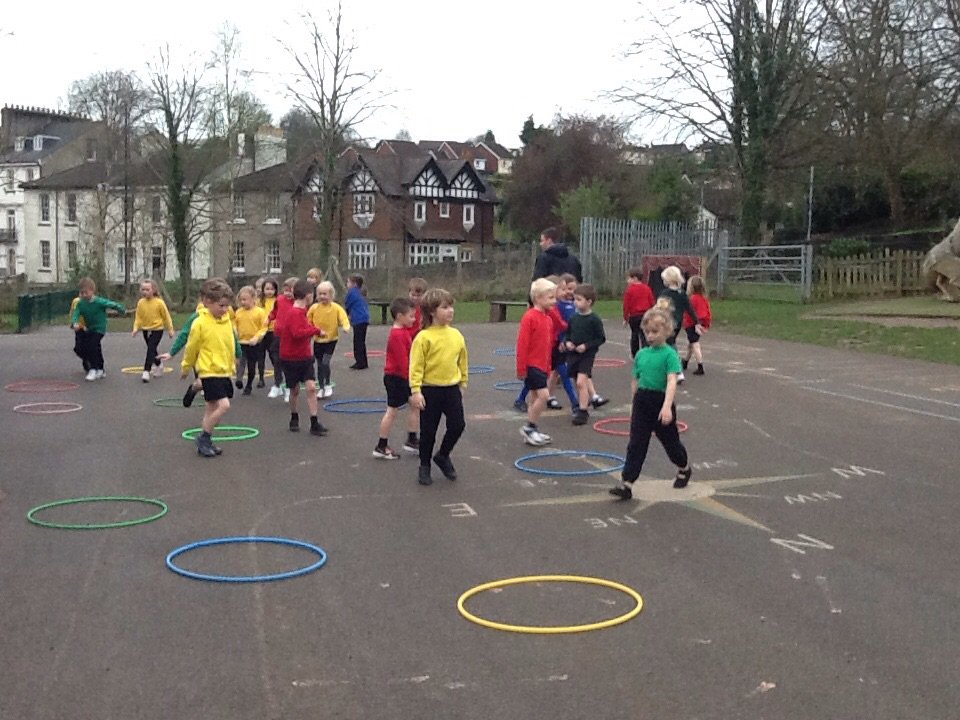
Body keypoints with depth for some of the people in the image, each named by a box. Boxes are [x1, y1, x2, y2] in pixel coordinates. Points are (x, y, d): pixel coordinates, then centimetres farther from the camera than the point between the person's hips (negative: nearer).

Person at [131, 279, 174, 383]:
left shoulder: (159, 302, -13)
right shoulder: (141, 302, -4)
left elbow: (166, 316, -4)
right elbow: (138, 317, 2)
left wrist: (170, 330, 1)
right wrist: (135, 328, -10)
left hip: (157, 329, -5)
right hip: (146, 330, 5)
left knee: (151, 350, -16)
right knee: (152, 350, 17)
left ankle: (146, 371, -18)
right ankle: (159, 365, 41)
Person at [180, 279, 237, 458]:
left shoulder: (227, 321, 4)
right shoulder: (200, 323, -15)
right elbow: (191, 348, -3)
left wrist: (231, 367, 22)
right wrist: (185, 368, 8)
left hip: (224, 372, 7)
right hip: (209, 372, -7)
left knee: (212, 408, 14)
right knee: (223, 405, -17)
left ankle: (205, 442, 26)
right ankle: (203, 438, -1)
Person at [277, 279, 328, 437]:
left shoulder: (300, 312, 9)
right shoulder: (294, 314, -19)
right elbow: (298, 332, -34)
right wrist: (316, 330, -27)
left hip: (305, 357, 7)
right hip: (291, 359, -7)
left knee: (311, 388, -4)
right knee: (295, 390, 8)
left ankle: (314, 424, -4)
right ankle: (294, 418, 30)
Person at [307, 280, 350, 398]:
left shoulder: (336, 308, -12)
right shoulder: (314, 308, -6)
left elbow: (343, 317, -22)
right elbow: (308, 322, 3)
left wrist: (346, 326, -41)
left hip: (331, 340, -3)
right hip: (318, 340, 3)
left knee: (325, 362, -14)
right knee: (319, 364, 9)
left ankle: (327, 385, 4)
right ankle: (321, 388, 21)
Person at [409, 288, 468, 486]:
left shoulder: (456, 335, 3)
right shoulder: (424, 337, -13)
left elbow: (462, 362, 14)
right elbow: (416, 366, -14)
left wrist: (462, 384, 17)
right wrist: (416, 391, -18)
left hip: (452, 388, 4)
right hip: (430, 390, -4)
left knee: (457, 425, 0)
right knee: (428, 430, 5)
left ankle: (443, 456, 25)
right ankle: (424, 466, 22)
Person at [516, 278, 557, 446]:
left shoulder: (548, 318, 10)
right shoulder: (530, 317, -16)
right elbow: (522, 344, -17)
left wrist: (548, 366, 20)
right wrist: (521, 369, -16)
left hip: (542, 365, 9)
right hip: (532, 365, -9)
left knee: (536, 397, 13)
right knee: (543, 395, -14)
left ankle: (531, 431, 22)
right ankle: (529, 427, -1)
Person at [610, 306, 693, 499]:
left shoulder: (669, 354, -11)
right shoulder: (641, 354, 6)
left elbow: (672, 381, -21)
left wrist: (667, 406, -32)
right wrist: (634, 407, 18)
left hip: (661, 403, -4)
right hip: (641, 402, 4)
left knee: (670, 440, 15)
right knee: (636, 444, -2)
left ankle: (685, 468, 43)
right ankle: (626, 484, -6)